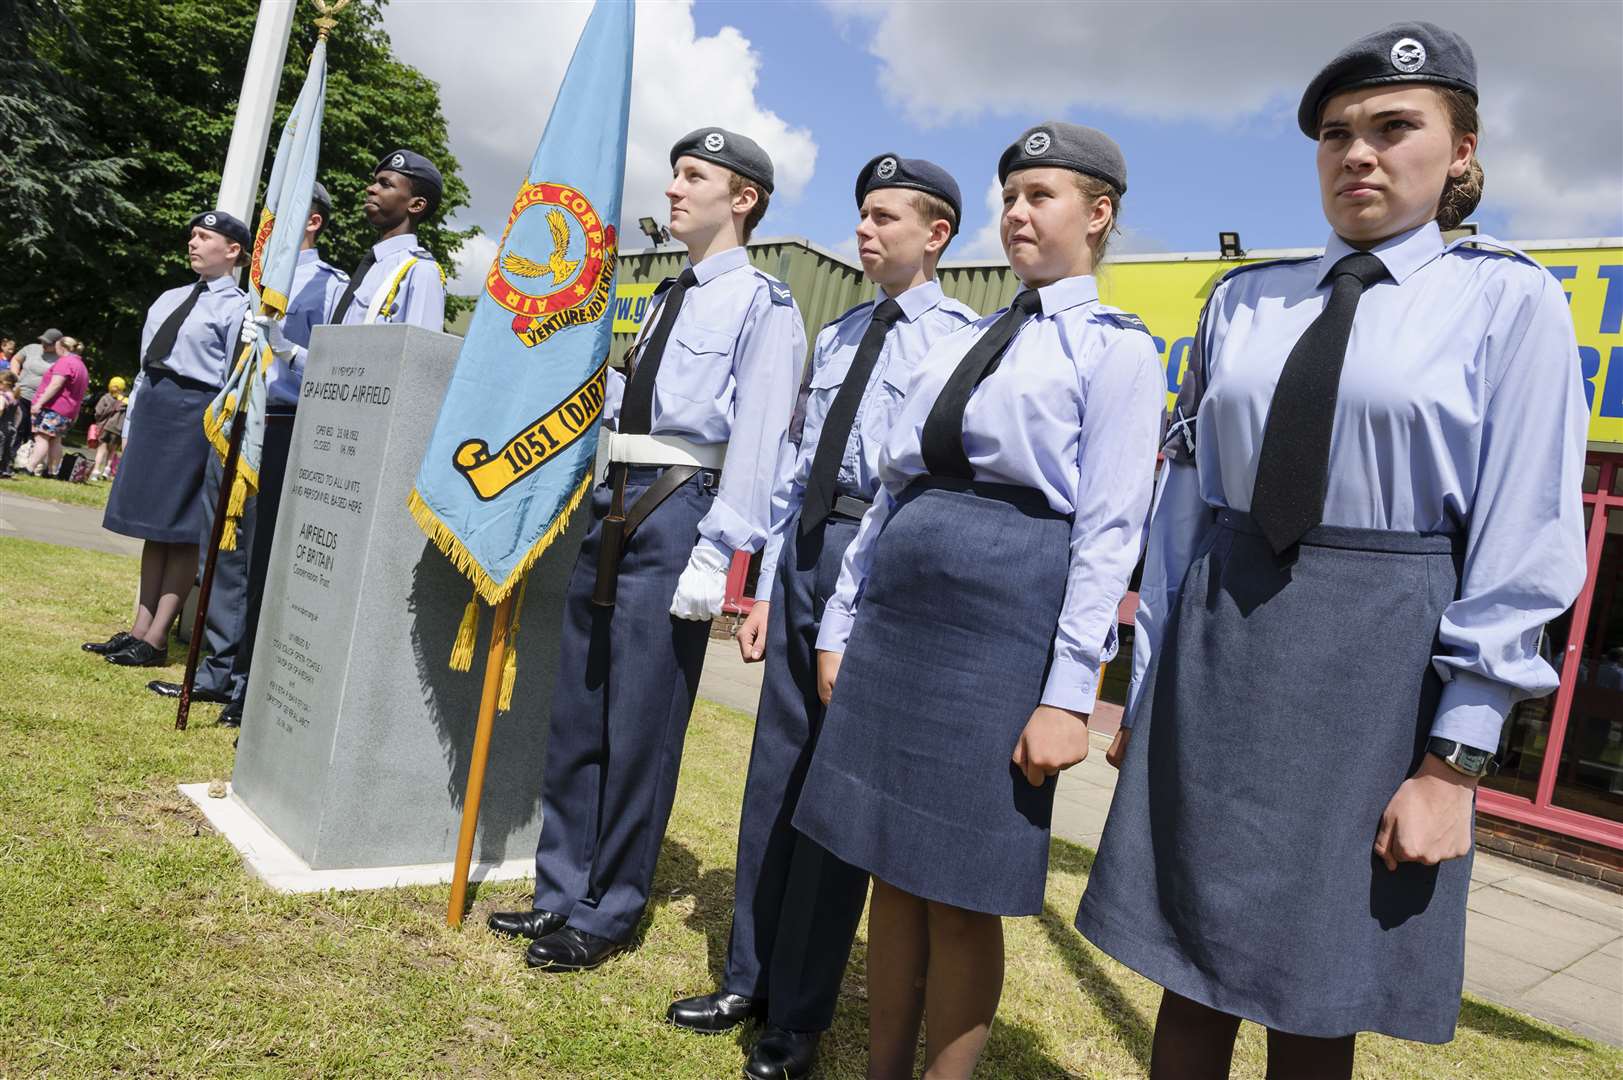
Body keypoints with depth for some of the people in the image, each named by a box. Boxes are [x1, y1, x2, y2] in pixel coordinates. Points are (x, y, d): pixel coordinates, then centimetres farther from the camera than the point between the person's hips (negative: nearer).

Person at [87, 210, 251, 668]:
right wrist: (131, 423, 15)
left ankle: (156, 639, 0)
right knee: (152, 524, 10)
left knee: (181, 531, -4)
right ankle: (139, 629, 17)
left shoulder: (237, 308, -4)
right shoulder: (169, 299, 18)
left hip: (195, 412, -8)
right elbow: (146, 364, 20)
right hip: (151, 408, 8)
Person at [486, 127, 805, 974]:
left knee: (640, 728, 1)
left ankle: (606, 915, 19)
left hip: (678, 512, -8)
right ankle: (562, 892, 30)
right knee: (576, 712, 13)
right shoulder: (669, 297, 19)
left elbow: (756, 443, -14)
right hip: (614, 503, 8)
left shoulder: (762, 303, -6)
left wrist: (715, 555, -18)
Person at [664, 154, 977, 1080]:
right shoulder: (837, 335, 16)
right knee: (776, 769, 14)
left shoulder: (961, 338, -7)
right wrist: (765, 586, 12)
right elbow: (793, 464, 15)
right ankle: (749, 981, 31)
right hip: (804, 547, 7)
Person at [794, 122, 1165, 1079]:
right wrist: (842, 625, 13)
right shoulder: (960, 346, 18)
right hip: (896, 615, 6)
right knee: (893, 873, 13)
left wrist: (1068, 693, -15)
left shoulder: (1117, 347, 0)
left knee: (963, 900, 2)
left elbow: (1109, 530, -9)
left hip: (1004, 622, -6)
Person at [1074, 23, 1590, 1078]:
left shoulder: (1510, 302, -1)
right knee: (1192, 966, 11)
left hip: (1379, 662, -3)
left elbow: (1521, 547, -5)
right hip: (1219, 647, 3)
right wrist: (1146, 689, 9)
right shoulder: (1243, 302, 8)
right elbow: (1184, 503, 8)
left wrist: (1451, 763, -10)